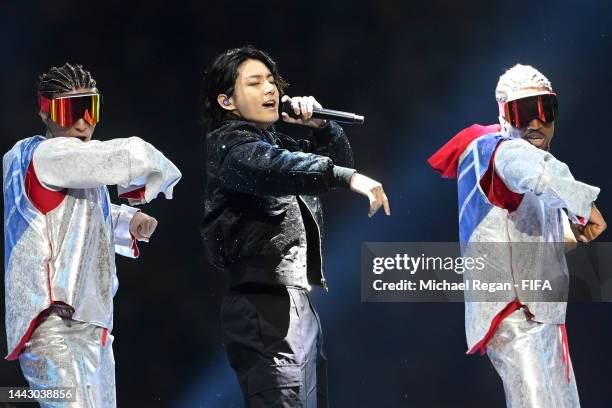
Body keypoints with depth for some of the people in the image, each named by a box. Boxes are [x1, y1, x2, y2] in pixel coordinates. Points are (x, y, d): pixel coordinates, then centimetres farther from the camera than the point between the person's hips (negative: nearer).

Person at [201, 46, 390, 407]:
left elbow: (339, 159, 30)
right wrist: (348, 177, -38)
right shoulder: (229, 145, -5)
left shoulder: (277, 144, 22)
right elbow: (275, 168, -26)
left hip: (302, 305, 9)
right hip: (266, 307, -9)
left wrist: (319, 126, 11)